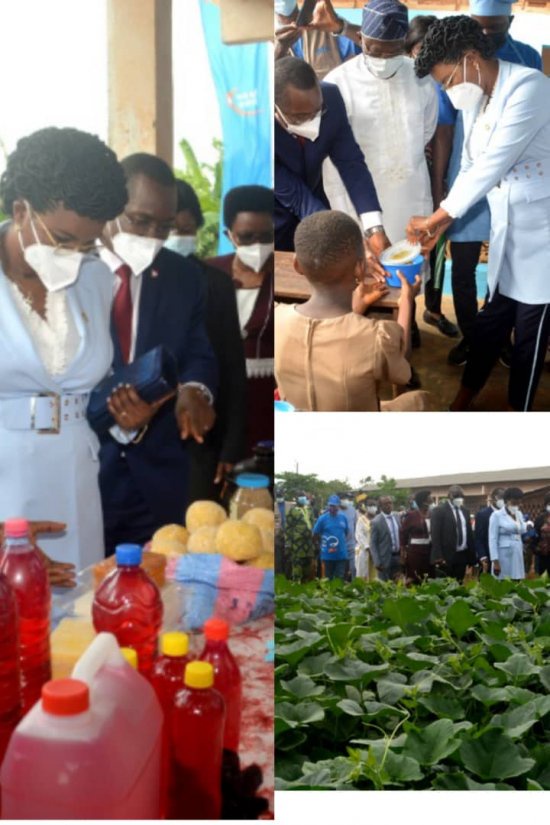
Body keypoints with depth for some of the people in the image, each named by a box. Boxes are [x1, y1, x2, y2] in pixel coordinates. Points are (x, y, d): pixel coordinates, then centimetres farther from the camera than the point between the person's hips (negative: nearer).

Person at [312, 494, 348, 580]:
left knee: (340, 579, 5)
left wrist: (340, 542, 11)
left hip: (342, 554, 2)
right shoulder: (322, 518, -7)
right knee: (328, 579, 8)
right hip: (328, 555, -2)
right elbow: (315, 534, 1)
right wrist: (322, 545, 7)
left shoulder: (343, 518, 2)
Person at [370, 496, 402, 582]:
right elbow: (373, 544, -9)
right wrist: (377, 562, -15)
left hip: (399, 556, 5)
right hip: (385, 558, -5)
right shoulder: (376, 522, -9)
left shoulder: (398, 518, 6)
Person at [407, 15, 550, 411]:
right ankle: (462, 403, 28)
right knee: (491, 320, 15)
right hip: (506, 229, 7)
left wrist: (437, 217, -19)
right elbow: (471, 167, 12)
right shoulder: (475, 101, 6)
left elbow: (493, 165, -25)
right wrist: (443, 224, 2)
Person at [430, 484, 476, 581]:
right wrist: (438, 558, -18)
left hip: (462, 556, 6)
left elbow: (469, 533, 16)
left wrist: (472, 557, 11)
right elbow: (435, 536, -10)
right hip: (446, 556, -6)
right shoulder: (439, 510, -5)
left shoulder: (464, 511, 14)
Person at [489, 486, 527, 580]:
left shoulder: (519, 514, 14)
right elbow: (493, 539, -8)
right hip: (504, 556, -5)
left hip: (518, 556, 5)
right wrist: (495, 561, -13)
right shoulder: (497, 515, -4)